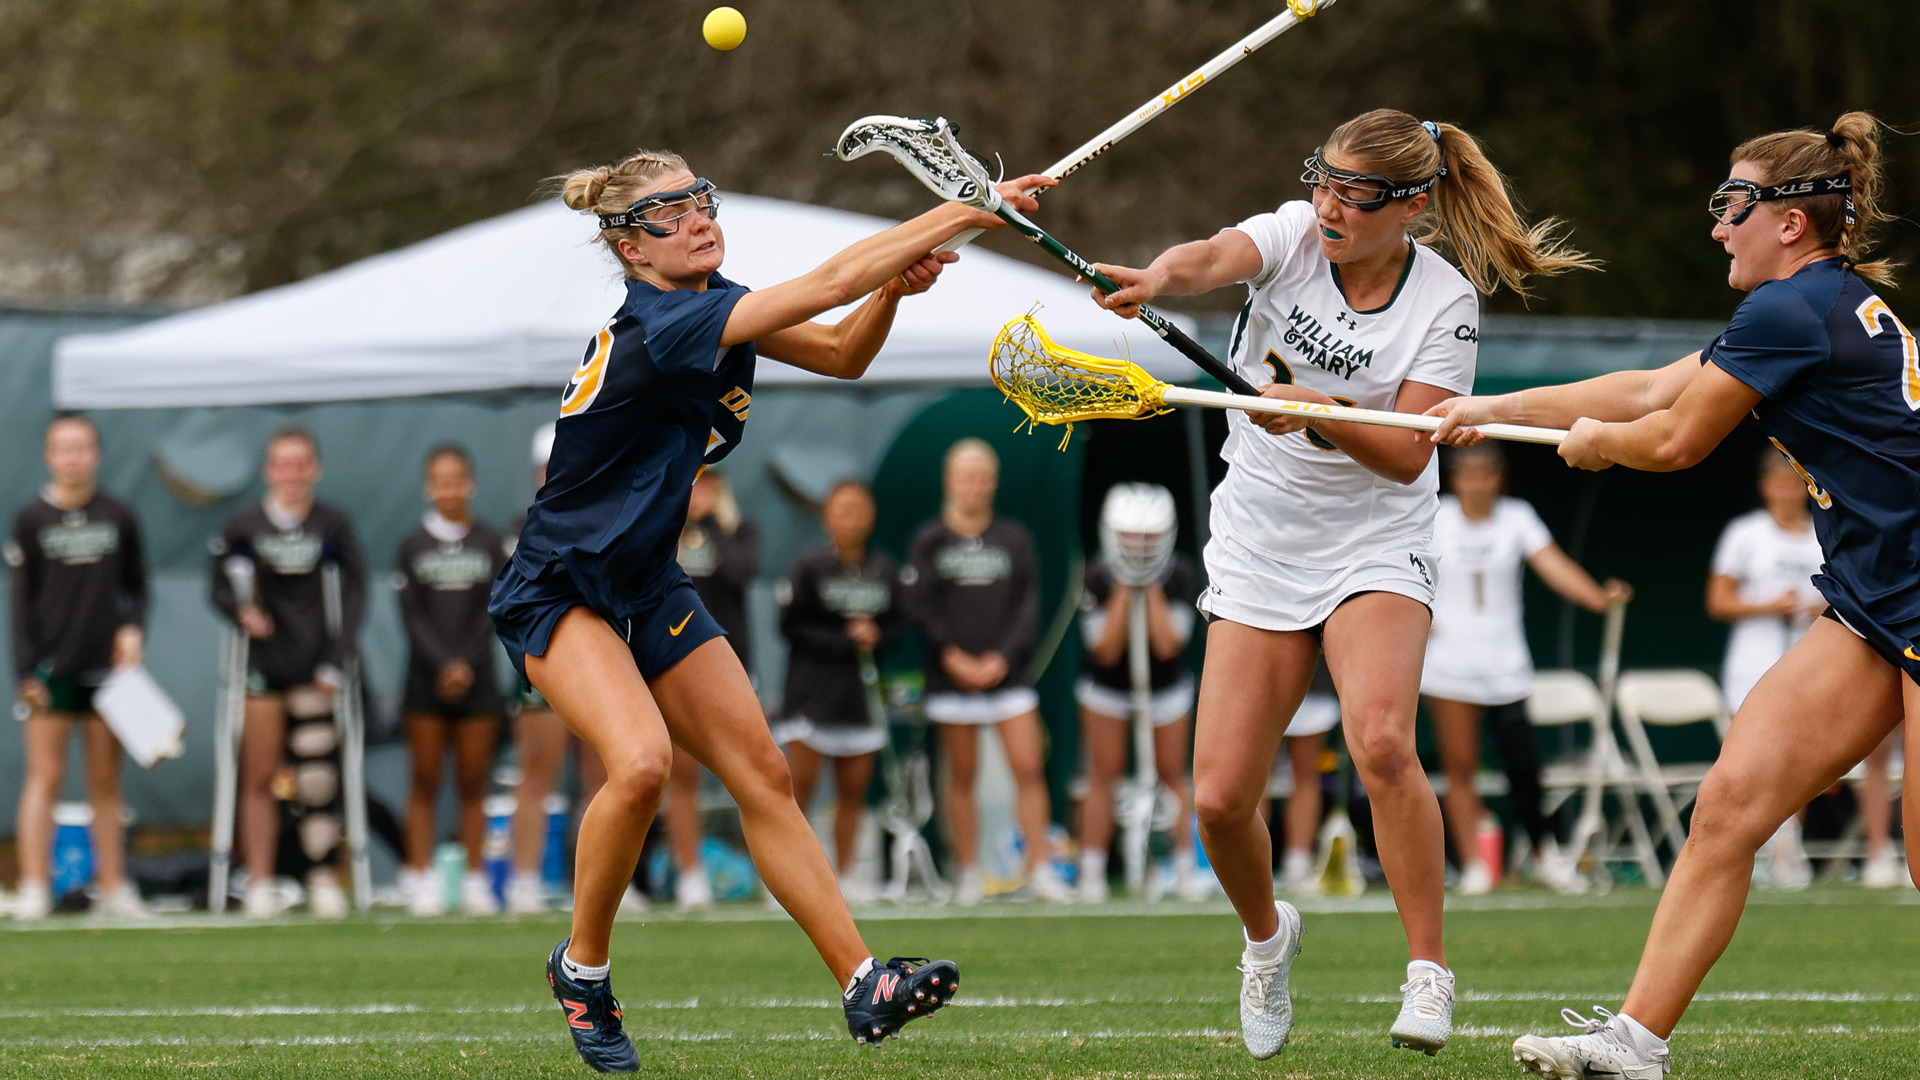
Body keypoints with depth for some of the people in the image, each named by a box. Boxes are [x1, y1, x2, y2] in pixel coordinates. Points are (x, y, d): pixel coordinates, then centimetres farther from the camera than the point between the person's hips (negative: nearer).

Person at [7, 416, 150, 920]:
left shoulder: (119, 517, 7)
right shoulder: (31, 520, 1)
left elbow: (137, 586, 16)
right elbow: (20, 601, 0)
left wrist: (133, 629, -4)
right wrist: (26, 673, -6)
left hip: (106, 668, 2)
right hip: (50, 669, -2)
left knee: (105, 781, 6)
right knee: (45, 777, -6)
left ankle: (112, 886, 9)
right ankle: (34, 889, -5)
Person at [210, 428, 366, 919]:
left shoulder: (333, 526, 1)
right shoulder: (245, 527, 1)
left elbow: (354, 593, 4)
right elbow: (219, 584, 10)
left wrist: (336, 661, -4)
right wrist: (241, 611, -11)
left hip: (314, 667, 0)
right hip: (263, 661, 0)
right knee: (260, 778, -1)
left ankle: (323, 877, 5)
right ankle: (259, 883, 2)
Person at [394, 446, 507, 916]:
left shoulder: (489, 543, 7)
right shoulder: (413, 546, 5)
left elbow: (491, 612, 2)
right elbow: (413, 616, -1)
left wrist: (466, 665, -10)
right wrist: (444, 665, -13)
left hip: (477, 679, 1)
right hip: (426, 680, -1)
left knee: (473, 784, 2)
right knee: (425, 783, -1)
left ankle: (475, 880, 4)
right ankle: (422, 880, -2)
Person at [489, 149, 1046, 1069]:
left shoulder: (715, 305, 1)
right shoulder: (655, 329, -27)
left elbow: (841, 354, 8)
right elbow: (828, 284, -32)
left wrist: (895, 286, -13)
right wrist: (965, 213, -29)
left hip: (648, 586, 9)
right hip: (556, 594, -9)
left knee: (763, 775, 3)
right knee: (641, 762, -29)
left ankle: (863, 987, 3)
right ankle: (582, 964, -7)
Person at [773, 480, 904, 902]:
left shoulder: (885, 570, 7)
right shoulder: (808, 568, -5)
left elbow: (897, 625, 10)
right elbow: (792, 627, -8)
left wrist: (875, 638, -12)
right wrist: (846, 640, -13)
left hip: (862, 692, 4)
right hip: (812, 689, -4)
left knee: (853, 788, 7)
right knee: (800, 786, -8)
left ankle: (846, 874, 16)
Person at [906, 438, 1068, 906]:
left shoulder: (1015, 539, 9)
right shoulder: (929, 541, 6)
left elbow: (1028, 605, 4)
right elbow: (923, 608, -1)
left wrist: (1003, 657, -9)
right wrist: (951, 656, -13)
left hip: (1007, 672, 1)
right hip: (952, 675, -1)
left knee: (1028, 767, -8)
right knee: (961, 776, 2)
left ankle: (1040, 868, -7)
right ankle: (968, 873, 7)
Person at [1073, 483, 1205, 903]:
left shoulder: (1180, 577, -20)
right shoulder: (1098, 578, -22)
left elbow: (1167, 644, -28)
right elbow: (1106, 649, -25)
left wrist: (1153, 592, -29)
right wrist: (1123, 594, -29)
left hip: (1165, 687, 1)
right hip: (1106, 687, -1)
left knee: (1172, 774, 1)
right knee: (1103, 775, -4)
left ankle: (1186, 868, 8)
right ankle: (1091, 873, -2)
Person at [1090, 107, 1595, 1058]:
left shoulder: (1444, 301, -10)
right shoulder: (1293, 236, -7)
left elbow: (1406, 452, -15)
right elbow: (1215, 258, -30)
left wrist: (1315, 409, -31)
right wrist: (1160, 278, -52)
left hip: (1374, 545, -2)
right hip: (1258, 544, 2)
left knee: (1381, 741, -29)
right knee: (1220, 798, -4)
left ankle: (1428, 970, -16)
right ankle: (1266, 935, 29)